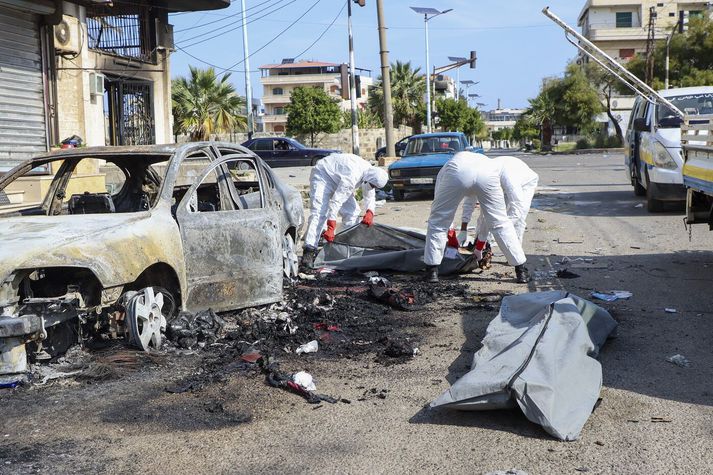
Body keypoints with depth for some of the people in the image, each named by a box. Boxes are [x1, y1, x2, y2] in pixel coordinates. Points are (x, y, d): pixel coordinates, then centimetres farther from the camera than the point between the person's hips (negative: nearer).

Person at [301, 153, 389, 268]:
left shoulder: (370, 171, -10)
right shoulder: (353, 176, -38)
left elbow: (370, 196, 6)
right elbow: (336, 200, -39)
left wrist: (370, 212, -13)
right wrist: (331, 228, -41)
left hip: (338, 179, 9)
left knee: (352, 212, 2)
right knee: (319, 213, -23)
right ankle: (309, 251, -31)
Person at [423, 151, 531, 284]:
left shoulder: (445, 170, 43)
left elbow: (439, 206, 42)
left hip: (457, 172, -1)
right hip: (488, 174, 2)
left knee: (437, 221, 18)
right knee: (501, 223, 17)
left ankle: (432, 271, 19)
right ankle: (521, 271, 20)